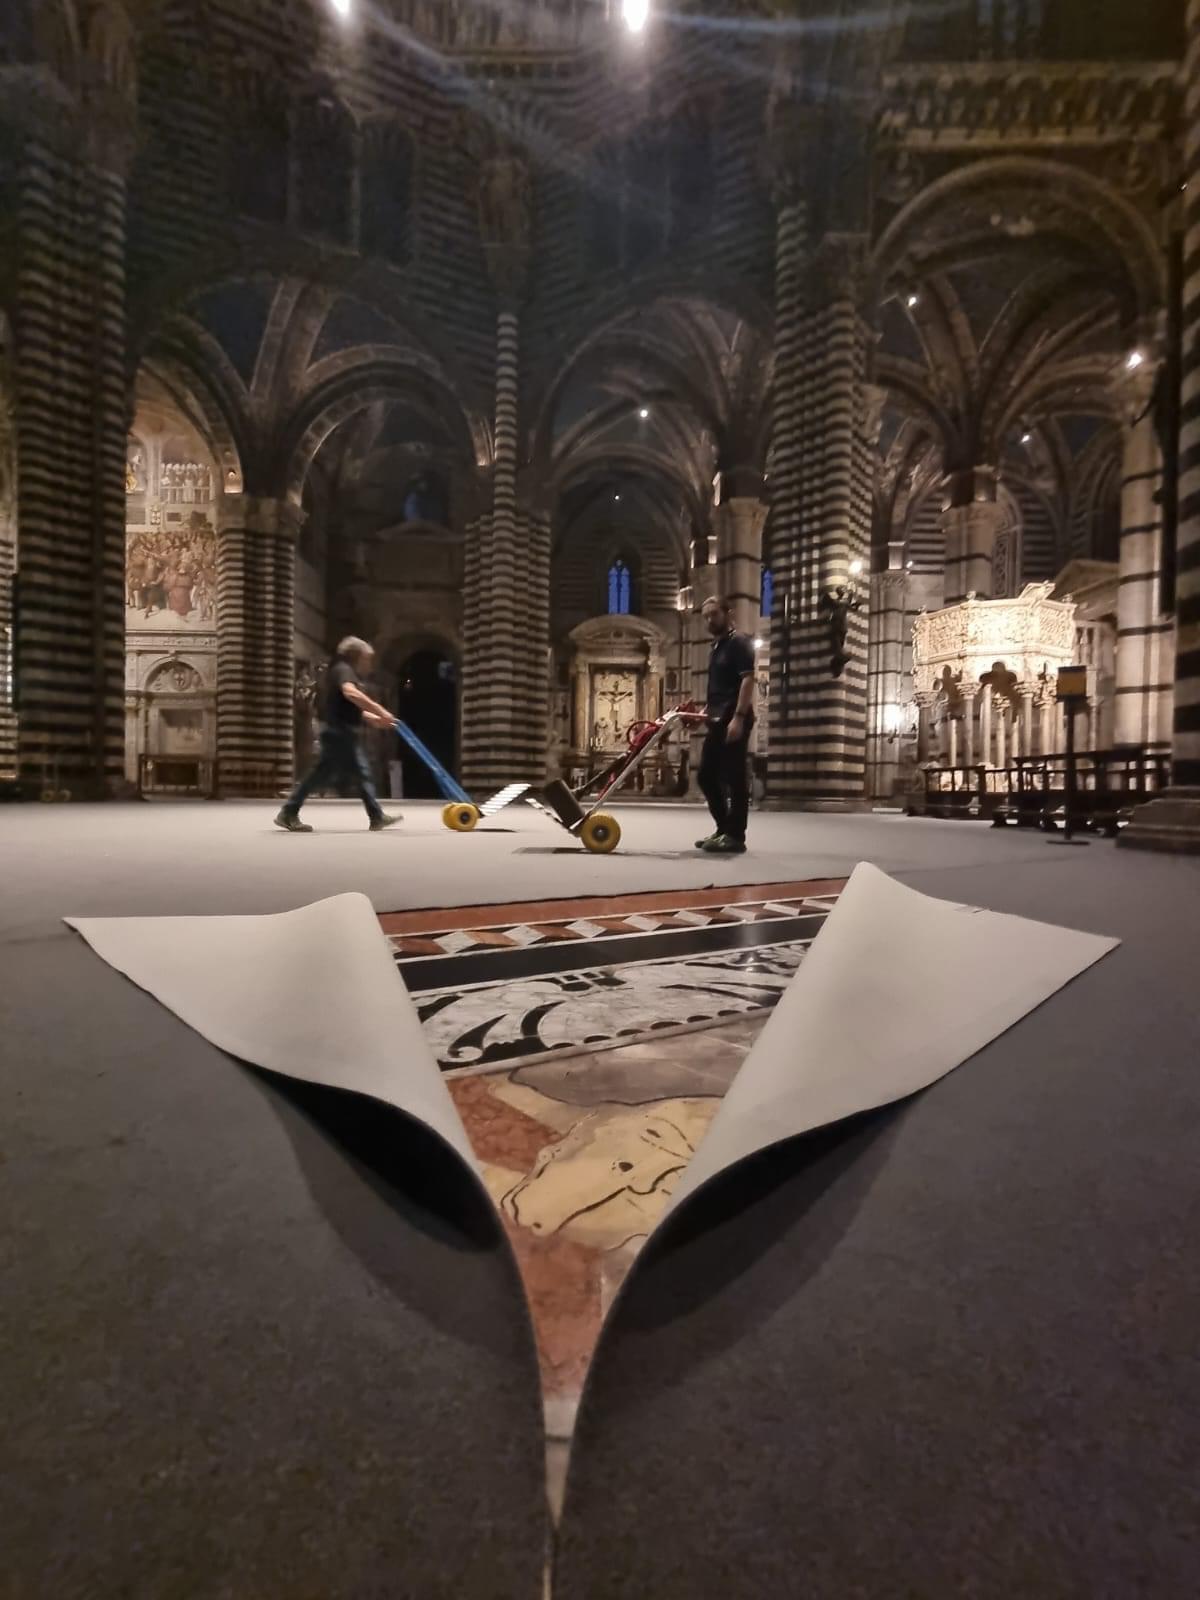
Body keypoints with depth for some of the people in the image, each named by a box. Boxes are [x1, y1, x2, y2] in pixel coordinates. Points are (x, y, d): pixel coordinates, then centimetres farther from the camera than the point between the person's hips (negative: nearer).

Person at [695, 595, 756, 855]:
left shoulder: (739, 642, -6)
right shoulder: (715, 647, 22)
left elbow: (748, 679, -16)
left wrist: (739, 717, -24)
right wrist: (706, 711, 18)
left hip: (734, 720, -10)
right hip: (717, 721, 10)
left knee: (734, 778, -6)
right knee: (706, 776, 11)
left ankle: (735, 836, 0)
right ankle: (724, 828, 20)